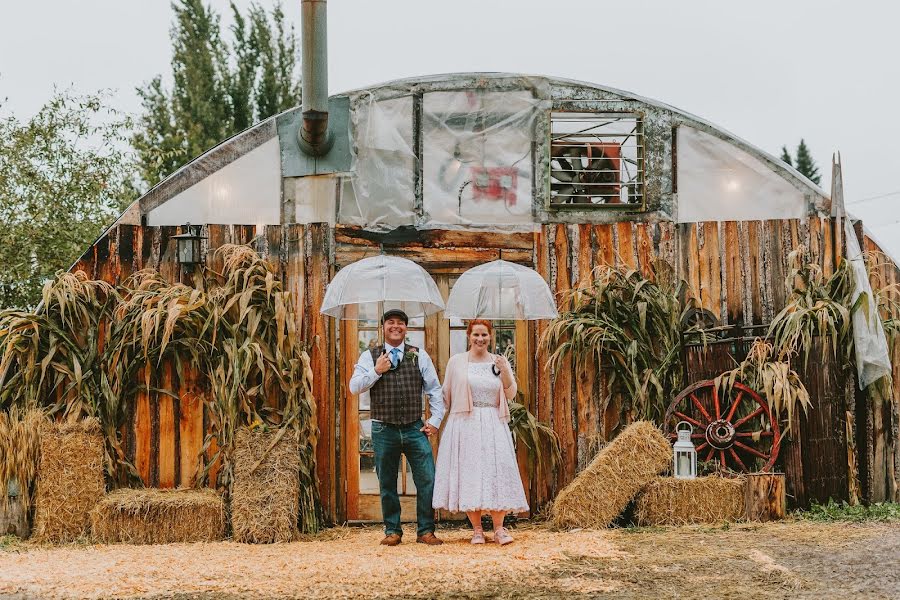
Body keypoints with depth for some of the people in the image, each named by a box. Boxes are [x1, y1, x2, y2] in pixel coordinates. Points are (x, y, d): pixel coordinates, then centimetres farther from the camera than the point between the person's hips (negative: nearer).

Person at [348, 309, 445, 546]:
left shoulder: (420, 356, 8)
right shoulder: (369, 356, 6)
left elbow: (435, 390, 10)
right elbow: (354, 387, -1)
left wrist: (435, 420, 3)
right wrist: (376, 371, -12)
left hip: (415, 429, 0)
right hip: (384, 430, 0)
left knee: (427, 480, -3)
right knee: (387, 484, 7)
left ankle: (425, 531, 8)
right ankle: (392, 531, 19)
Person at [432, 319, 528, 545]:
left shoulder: (500, 362, 10)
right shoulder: (456, 361, 5)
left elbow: (511, 394, 6)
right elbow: (446, 394, 10)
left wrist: (505, 372, -8)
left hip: (494, 425, 1)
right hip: (465, 424, -1)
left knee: (497, 470, -6)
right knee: (469, 472, -3)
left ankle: (499, 528, -2)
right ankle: (477, 529, 4)